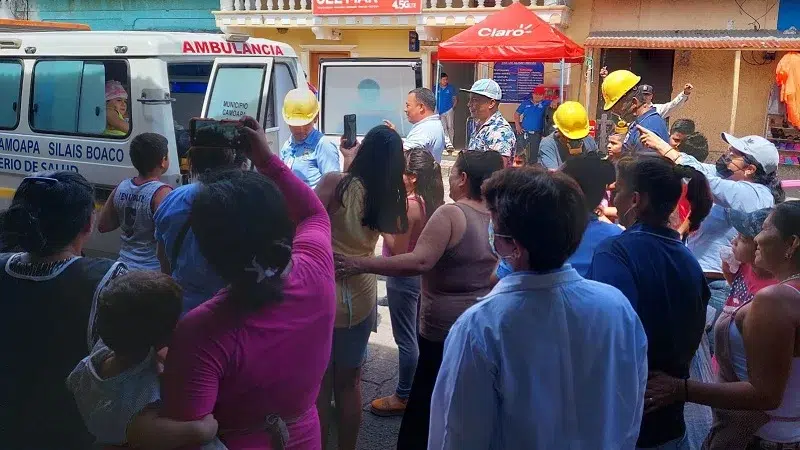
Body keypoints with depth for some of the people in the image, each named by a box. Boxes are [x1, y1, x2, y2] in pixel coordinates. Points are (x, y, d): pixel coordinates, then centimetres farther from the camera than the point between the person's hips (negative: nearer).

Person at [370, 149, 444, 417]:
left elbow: (398, 249, -21)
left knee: (405, 339, 2)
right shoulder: (432, 202, 2)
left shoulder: (409, 205, -23)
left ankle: (403, 397, 14)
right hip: (421, 273, 9)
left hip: (403, 276, -9)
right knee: (418, 335, 21)